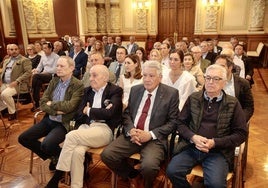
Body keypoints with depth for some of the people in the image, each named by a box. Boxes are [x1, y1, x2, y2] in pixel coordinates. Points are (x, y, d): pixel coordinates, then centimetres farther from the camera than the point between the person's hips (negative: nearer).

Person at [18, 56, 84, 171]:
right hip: (48, 120, 7)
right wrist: (56, 110, -15)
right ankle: (52, 156, 17)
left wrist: (51, 104, -8)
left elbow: (69, 106, -23)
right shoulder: (54, 81, 8)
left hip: (64, 123, -7)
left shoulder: (78, 85, -12)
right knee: (23, 138, 0)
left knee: (46, 144, -28)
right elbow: (43, 103, 2)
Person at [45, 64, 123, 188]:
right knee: (77, 151, -27)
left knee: (71, 135, -25)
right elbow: (79, 115, 11)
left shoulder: (115, 91, 2)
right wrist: (99, 112, -7)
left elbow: (108, 113, -14)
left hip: (105, 129, -4)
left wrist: (88, 111, -1)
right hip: (86, 126, 5)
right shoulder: (88, 91, 18)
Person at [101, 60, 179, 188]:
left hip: (155, 138, -4)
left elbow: (172, 121, -4)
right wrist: (131, 130, -10)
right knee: (107, 154, -15)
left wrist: (151, 134, -15)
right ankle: (133, 177, 13)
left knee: (149, 165, -31)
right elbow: (126, 113, 12)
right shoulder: (135, 90, 11)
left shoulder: (171, 93, -2)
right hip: (132, 135, 4)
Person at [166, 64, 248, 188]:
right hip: (191, 146, 2)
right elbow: (180, 123, 9)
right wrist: (193, 137, -12)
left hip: (218, 151, -1)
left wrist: (215, 142, -12)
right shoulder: (193, 98, 8)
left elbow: (241, 133, 1)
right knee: (172, 171, -21)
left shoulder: (233, 104, 3)